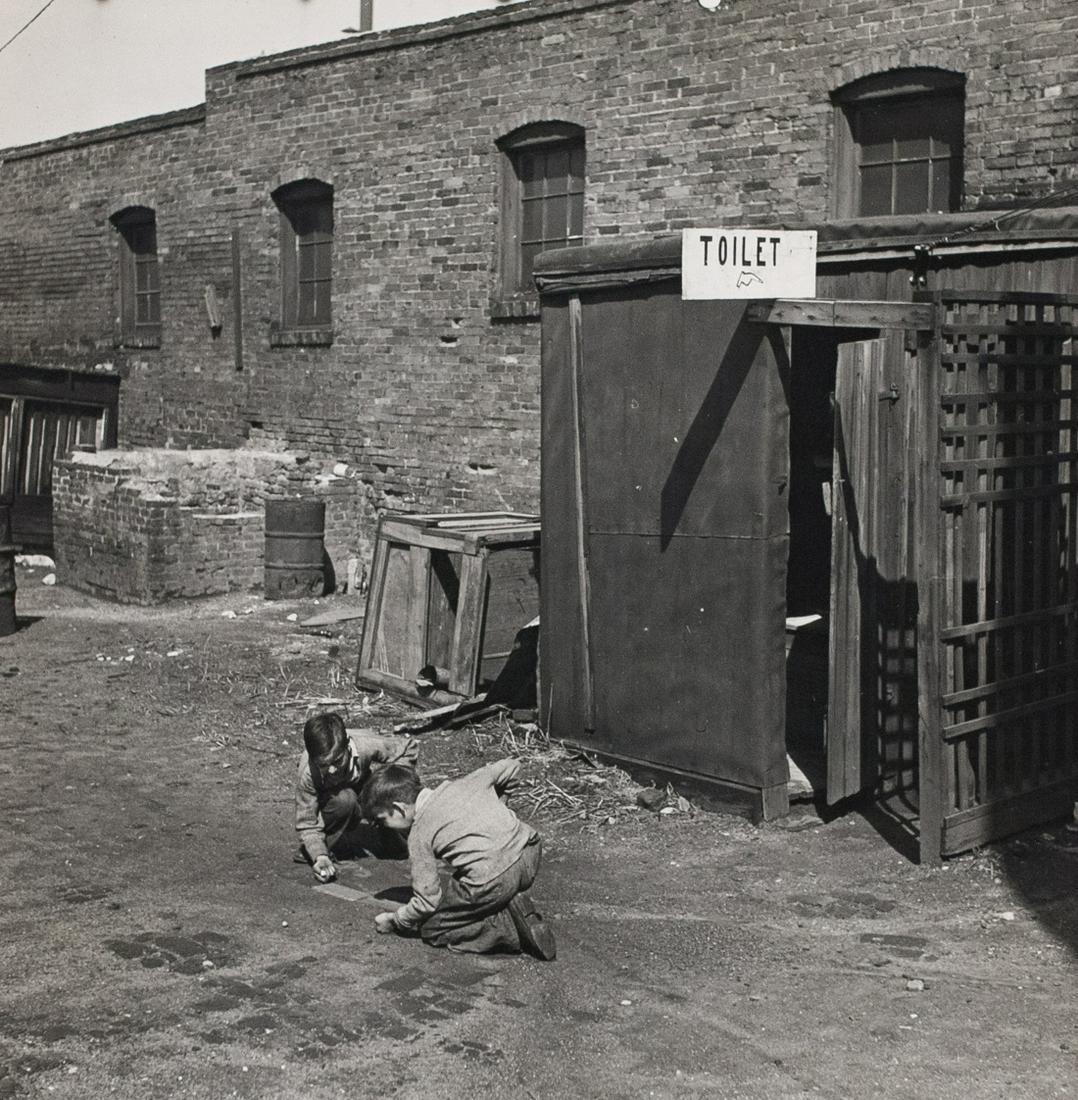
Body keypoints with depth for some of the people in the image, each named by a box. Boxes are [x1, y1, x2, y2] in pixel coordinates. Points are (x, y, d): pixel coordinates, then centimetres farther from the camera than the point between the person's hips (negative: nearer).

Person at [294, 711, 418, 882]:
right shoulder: (307, 773, -36)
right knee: (345, 799, -37)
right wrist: (320, 857, -44)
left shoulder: (366, 745, -36)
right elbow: (307, 825, -28)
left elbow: (409, 749, -18)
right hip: (327, 803, -3)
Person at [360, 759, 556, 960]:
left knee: (432, 928, 13)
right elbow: (512, 767, 26)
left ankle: (510, 928, -5)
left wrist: (394, 921, 22)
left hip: (492, 881, -8)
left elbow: (427, 901, 3)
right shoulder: (462, 784, 17)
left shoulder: (419, 835, 2)